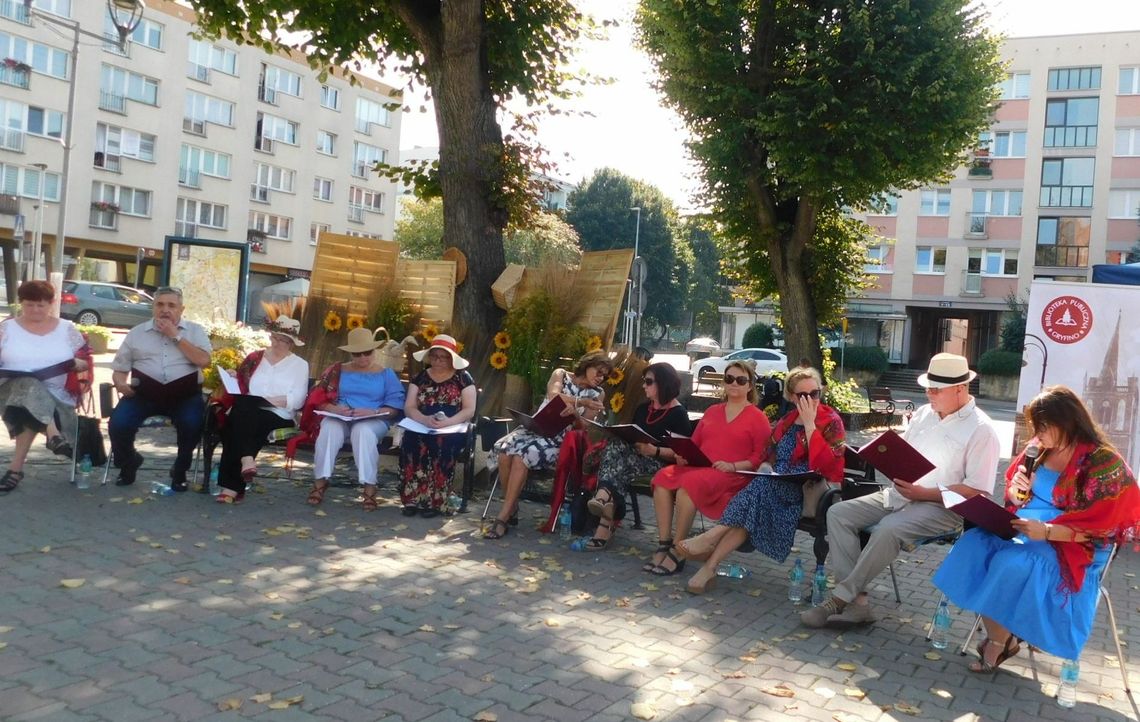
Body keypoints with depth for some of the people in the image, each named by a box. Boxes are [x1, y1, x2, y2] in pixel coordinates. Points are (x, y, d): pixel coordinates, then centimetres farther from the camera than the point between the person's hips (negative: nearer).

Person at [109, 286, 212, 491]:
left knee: (193, 423, -31)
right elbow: (119, 369, 16)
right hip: (143, 392, 2)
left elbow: (204, 361, -8)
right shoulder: (137, 333, 15)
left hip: (184, 393, -2)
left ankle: (180, 470, -2)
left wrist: (176, 336, -6)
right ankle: (128, 462, 13)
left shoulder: (194, 330, 10)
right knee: (118, 423, -22)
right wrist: (121, 384, -8)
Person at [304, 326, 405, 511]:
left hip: (373, 420, -2)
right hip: (338, 417, 2)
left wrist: (372, 412, -17)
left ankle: (369, 488, -39)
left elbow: (395, 406, 0)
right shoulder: (338, 370, 18)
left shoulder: (386, 374, 13)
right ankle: (320, 481, -31)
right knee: (329, 429, -34)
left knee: (364, 431, -38)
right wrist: (334, 408, -14)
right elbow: (319, 399, 7)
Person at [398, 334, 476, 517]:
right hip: (421, 428, 2)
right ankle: (412, 499, -26)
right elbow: (408, 408, 2)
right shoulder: (420, 377, 12)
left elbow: (469, 410, -3)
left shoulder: (463, 378, 5)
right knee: (410, 440, -31)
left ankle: (435, 501, -28)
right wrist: (426, 420, -20)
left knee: (443, 444, -35)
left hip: (453, 430, -2)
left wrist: (448, 421, -22)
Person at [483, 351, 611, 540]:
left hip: (562, 437, -2)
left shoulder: (598, 394, 10)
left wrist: (574, 413, -22)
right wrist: (582, 402, -10)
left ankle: (503, 518, -26)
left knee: (522, 455, -32)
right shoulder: (561, 374, 12)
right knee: (504, 450, -29)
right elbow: (553, 396, -8)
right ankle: (512, 507, -10)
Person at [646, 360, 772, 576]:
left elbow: (761, 456, 0)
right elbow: (694, 443, 26)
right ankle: (663, 546, -26)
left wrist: (733, 465, -14)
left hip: (733, 475, -6)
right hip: (698, 467, 6)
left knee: (690, 483, -36)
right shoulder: (712, 412, 26)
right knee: (663, 478, -25)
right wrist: (684, 455, 4)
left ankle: (677, 553, -27)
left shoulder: (757, 417, 8)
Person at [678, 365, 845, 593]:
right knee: (755, 508, -28)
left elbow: (825, 464, -17)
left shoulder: (831, 421, -2)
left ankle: (714, 536, -30)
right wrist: (766, 467, 1)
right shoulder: (786, 422, 16)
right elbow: (771, 457, 23)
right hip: (778, 486, 5)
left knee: (764, 487, -33)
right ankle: (710, 566, -35)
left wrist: (809, 424, -19)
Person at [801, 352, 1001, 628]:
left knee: (888, 529, -35)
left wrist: (923, 493, -18)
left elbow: (978, 491, -13)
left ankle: (840, 598, -22)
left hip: (942, 506, -7)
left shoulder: (981, 430, -8)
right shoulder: (923, 413, 13)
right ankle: (857, 601, -19)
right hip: (899, 495, 8)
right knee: (838, 513, -11)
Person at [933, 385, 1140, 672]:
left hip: (1072, 546, -6)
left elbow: (1098, 525, -15)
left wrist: (1046, 531, -28)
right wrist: (1018, 491, -9)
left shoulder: (1103, 462, -12)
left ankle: (1000, 642, -8)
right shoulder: (1040, 449, 5)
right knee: (974, 543, -20)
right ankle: (1001, 639, -12)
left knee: (1012, 564, -32)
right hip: (1024, 528, 7)